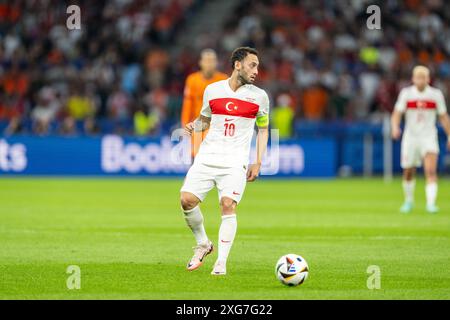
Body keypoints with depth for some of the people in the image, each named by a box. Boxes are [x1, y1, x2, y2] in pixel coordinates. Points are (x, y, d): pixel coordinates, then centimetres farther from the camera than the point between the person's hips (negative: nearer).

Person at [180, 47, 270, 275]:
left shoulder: (259, 96, 4)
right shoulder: (212, 90, 7)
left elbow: (263, 129, 14)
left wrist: (258, 163, 6)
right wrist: (194, 126, -2)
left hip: (235, 162, -2)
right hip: (207, 158, 2)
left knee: (228, 206, -18)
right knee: (187, 199, -12)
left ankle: (221, 262, -11)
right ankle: (203, 244, 13)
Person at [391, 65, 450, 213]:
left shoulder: (436, 94, 0)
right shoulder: (406, 93, -2)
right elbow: (396, 114, -5)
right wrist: (395, 128, -24)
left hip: (429, 137, -1)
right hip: (410, 136, 1)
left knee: (431, 170, -18)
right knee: (408, 172, 9)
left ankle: (431, 203, -22)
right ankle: (409, 201, 32)